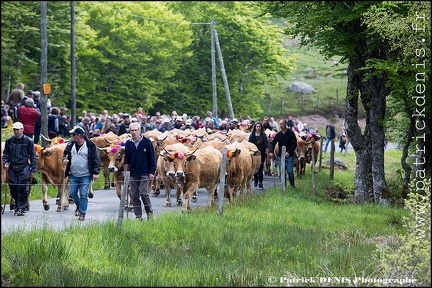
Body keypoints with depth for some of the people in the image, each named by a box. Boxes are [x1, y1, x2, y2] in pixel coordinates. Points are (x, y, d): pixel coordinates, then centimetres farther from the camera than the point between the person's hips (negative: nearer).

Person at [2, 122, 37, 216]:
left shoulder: (29, 141, 1)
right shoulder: (9, 141, 9)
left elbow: (33, 156, 3)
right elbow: (5, 154, 16)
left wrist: (33, 170, 0)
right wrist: (5, 162, -4)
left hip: (24, 168, -3)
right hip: (12, 168, 3)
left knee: (23, 189, -8)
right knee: (13, 189, 4)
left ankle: (21, 209, -3)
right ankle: (18, 205, 23)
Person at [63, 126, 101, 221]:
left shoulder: (90, 145, -10)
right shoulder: (71, 144, 5)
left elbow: (96, 159, -8)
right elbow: (66, 153, 21)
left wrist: (96, 172, -13)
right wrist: (65, 159, -3)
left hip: (86, 176, -5)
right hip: (73, 175, 5)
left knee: (83, 194, -5)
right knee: (72, 193, 7)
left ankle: (82, 213, 6)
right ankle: (79, 206, 34)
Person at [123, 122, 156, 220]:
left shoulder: (147, 142, -3)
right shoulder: (128, 143, 7)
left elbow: (152, 157, -1)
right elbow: (126, 160, 14)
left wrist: (152, 172, -6)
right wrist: (125, 173, 8)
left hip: (144, 173, -4)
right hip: (133, 174, 4)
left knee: (143, 193, -12)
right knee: (134, 195, 2)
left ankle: (149, 212, 8)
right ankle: (138, 216, 8)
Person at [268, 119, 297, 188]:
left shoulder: (291, 133, -2)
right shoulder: (278, 134, 8)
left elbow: (294, 144, -5)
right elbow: (273, 143, 8)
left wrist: (289, 152, -17)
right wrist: (271, 152, -10)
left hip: (289, 156, -4)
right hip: (280, 156, 4)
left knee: (290, 171, -8)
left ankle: (292, 184, 9)